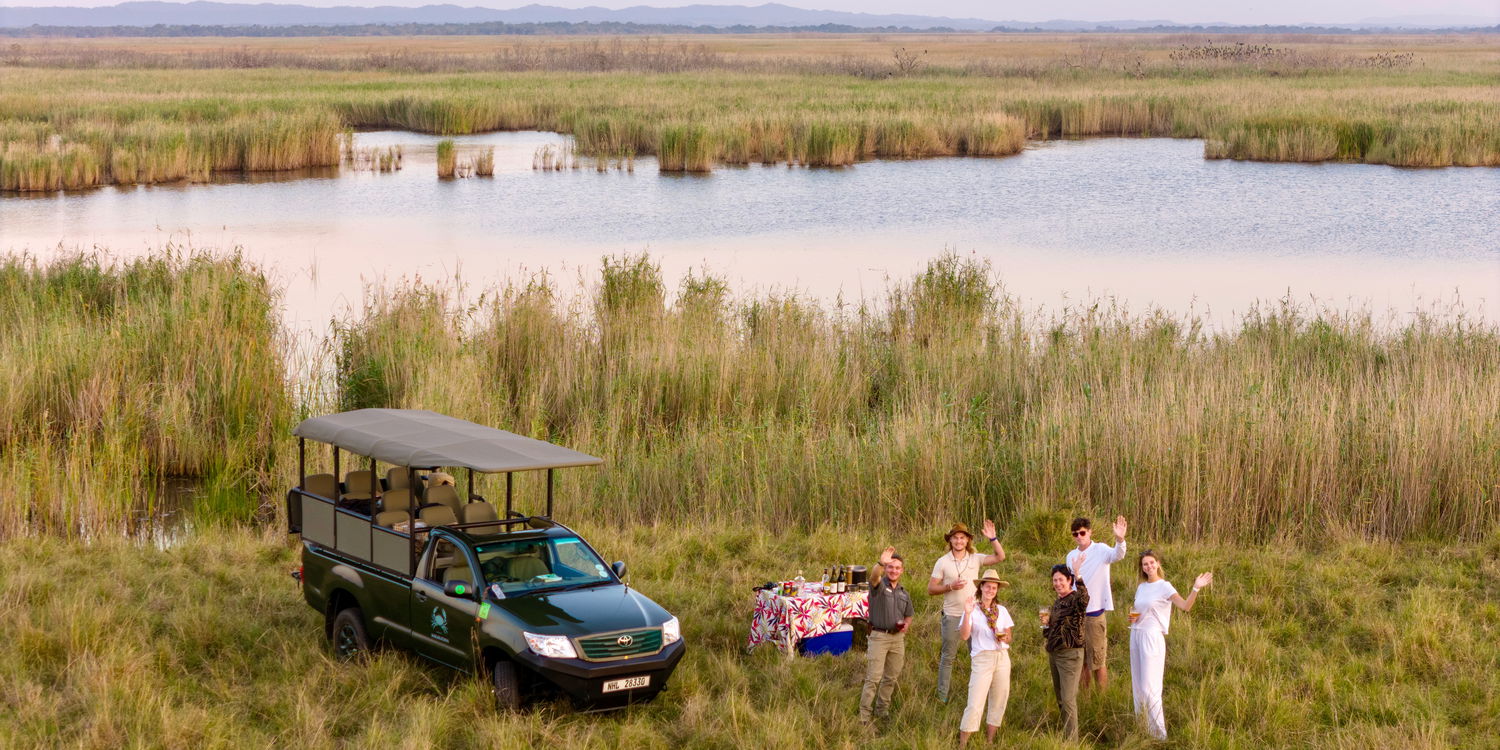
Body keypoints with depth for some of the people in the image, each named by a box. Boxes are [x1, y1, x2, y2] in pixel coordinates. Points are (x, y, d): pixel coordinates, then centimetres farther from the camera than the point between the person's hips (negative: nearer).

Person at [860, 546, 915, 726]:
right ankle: (864, 714, -6)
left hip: (898, 638, 6)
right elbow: (875, 576, -30)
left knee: (891, 677, 12)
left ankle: (882, 710, 25)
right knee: (873, 678, -9)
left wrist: (906, 625, 1)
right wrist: (881, 564, -52)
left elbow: (909, 615, 25)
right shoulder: (879, 585, -5)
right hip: (879, 636, -6)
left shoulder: (904, 593, 14)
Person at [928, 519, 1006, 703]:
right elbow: (931, 588, 0)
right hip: (952, 616, -2)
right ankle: (942, 696, 10)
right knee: (948, 657, 3)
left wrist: (992, 538, -17)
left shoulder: (976, 559, 3)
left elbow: (1000, 556, -5)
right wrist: (950, 586, -15)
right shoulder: (942, 562, 0)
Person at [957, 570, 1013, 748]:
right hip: (982, 659, -5)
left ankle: (989, 742, 18)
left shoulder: (1001, 611, 11)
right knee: (975, 705, -11)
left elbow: (1009, 637, 16)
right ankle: (962, 744, -7)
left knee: (998, 703, 7)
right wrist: (967, 614, -23)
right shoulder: (973, 609, -2)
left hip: (1002, 658, 5)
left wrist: (1005, 637, -7)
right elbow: (964, 635, -13)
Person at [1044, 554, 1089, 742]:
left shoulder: (1075, 599, -13)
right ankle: (1065, 735, 26)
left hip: (1070, 654, -9)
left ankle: (1072, 741, -8)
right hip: (1054, 654, 9)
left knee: (1068, 700, -10)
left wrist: (1077, 574, -47)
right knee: (1059, 698, 15)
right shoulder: (1057, 603, 13)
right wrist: (1046, 623, 0)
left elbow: (1084, 599, -40)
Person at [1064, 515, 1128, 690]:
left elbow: (1117, 556, -30)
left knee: (1098, 662, -1)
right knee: (1082, 662, 14)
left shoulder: (1100, 550, -8)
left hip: (1095, 615, -6)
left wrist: (1120, 540, -50)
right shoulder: (1071, 556, 10)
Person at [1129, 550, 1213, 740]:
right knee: (1137, 686, 9)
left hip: (1152, 638, -7)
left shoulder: (1165, 587, -7)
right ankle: (1142, 730, 17)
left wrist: (1196, 589, -34)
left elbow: (1185, 606, -20)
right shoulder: (1141, 587, 14)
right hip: (1135, 635, 7)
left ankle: (1158, 732, -5)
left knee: (1149, 688, -10)